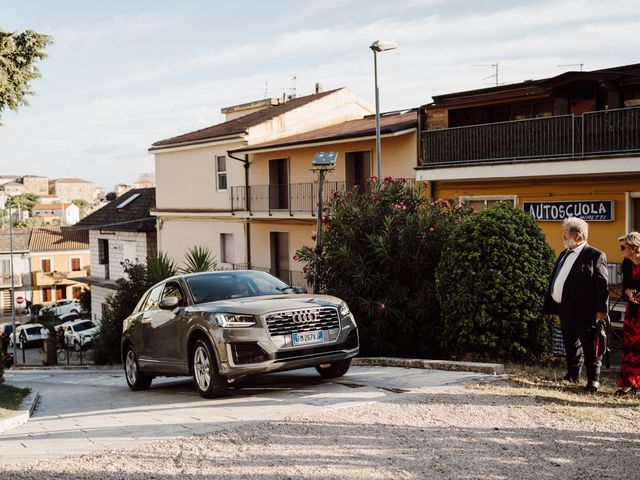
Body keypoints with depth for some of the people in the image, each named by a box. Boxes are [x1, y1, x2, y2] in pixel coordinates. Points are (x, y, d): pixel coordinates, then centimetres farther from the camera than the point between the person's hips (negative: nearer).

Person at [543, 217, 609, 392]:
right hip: (566, 312, 7)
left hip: (585, 313, -7)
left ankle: (593, 379, 10)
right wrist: (553, 309, 12)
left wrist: (601, 310, -15)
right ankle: (573, 374, 30)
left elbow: (602, 284, -11)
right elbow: (555, 281, 16)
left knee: (590, 348, 1)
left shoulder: (595, 256, -7)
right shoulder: (564, 255, 16)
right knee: (570, 346, 17)